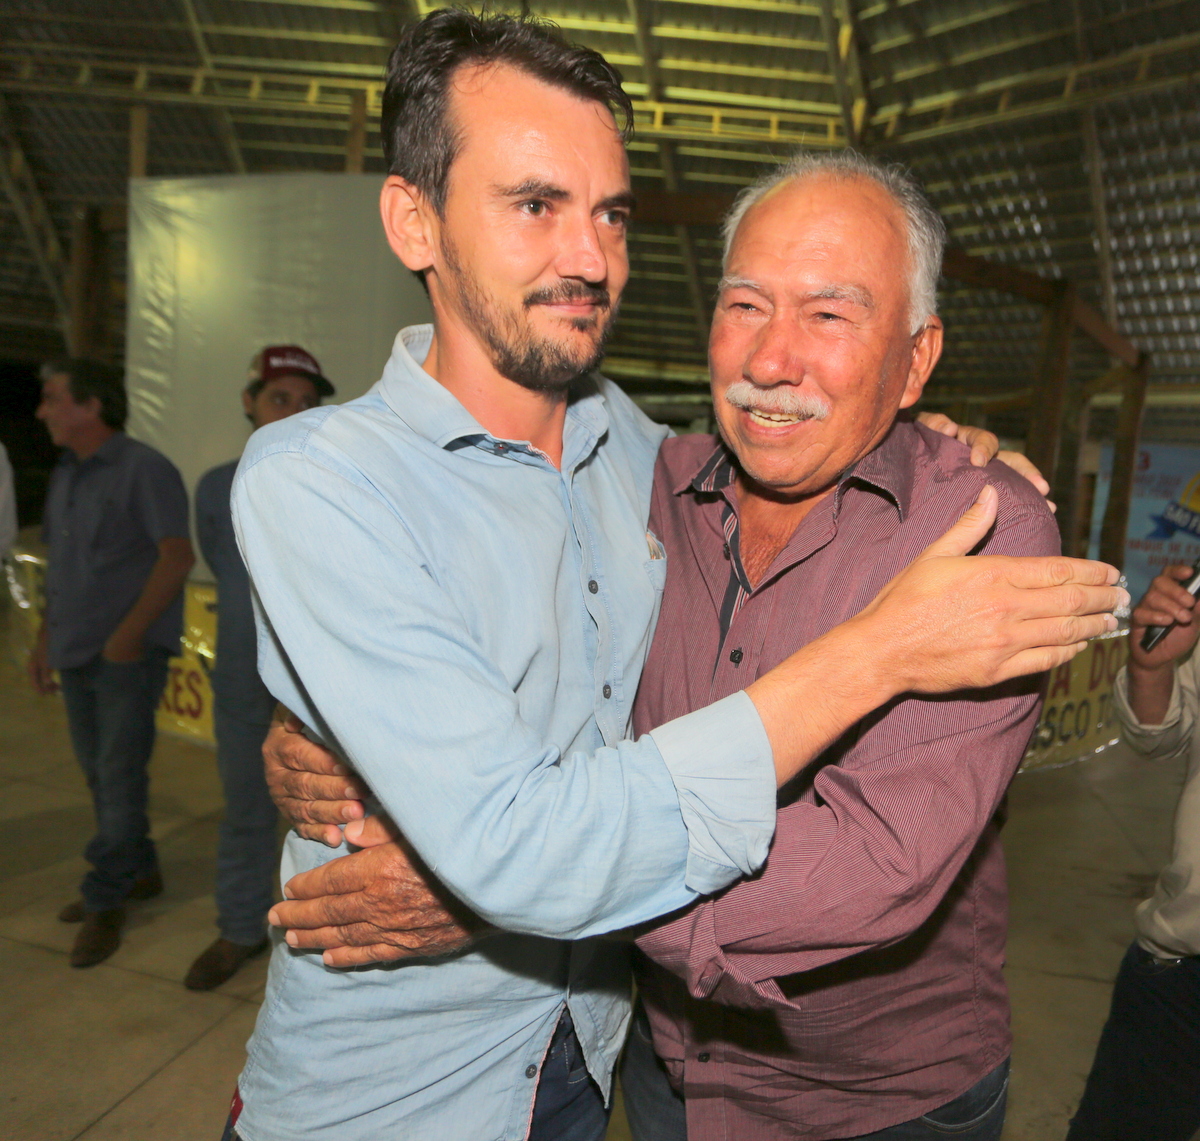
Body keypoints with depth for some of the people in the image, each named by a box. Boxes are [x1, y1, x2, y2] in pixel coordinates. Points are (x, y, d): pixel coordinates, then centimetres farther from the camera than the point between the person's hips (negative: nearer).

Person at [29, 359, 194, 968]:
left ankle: (105, 901, 11)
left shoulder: (145, 470, -11)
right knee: (100, 773, 13)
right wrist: (45, 638, 17)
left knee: (119, 778, -2)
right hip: (75, 654, 8)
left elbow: (178, 556, -18)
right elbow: (59, 565, 19)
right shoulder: (64, 476, 13)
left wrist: (131, 630, -21)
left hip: (129, 653, -7)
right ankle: (139, 871, 29)